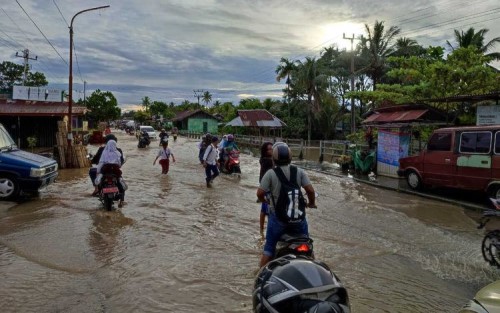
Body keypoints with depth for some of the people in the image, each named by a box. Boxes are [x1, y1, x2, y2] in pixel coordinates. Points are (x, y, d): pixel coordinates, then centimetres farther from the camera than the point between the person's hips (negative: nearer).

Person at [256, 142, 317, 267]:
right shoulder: (299, 172, -3)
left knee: (269, 248, 11)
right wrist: (312, 203, 10)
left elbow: (260, 193, -14)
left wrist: (264, 200, 8)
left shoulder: (270, 173, -10)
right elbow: (310, 190, -8)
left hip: (277, 217, -2)